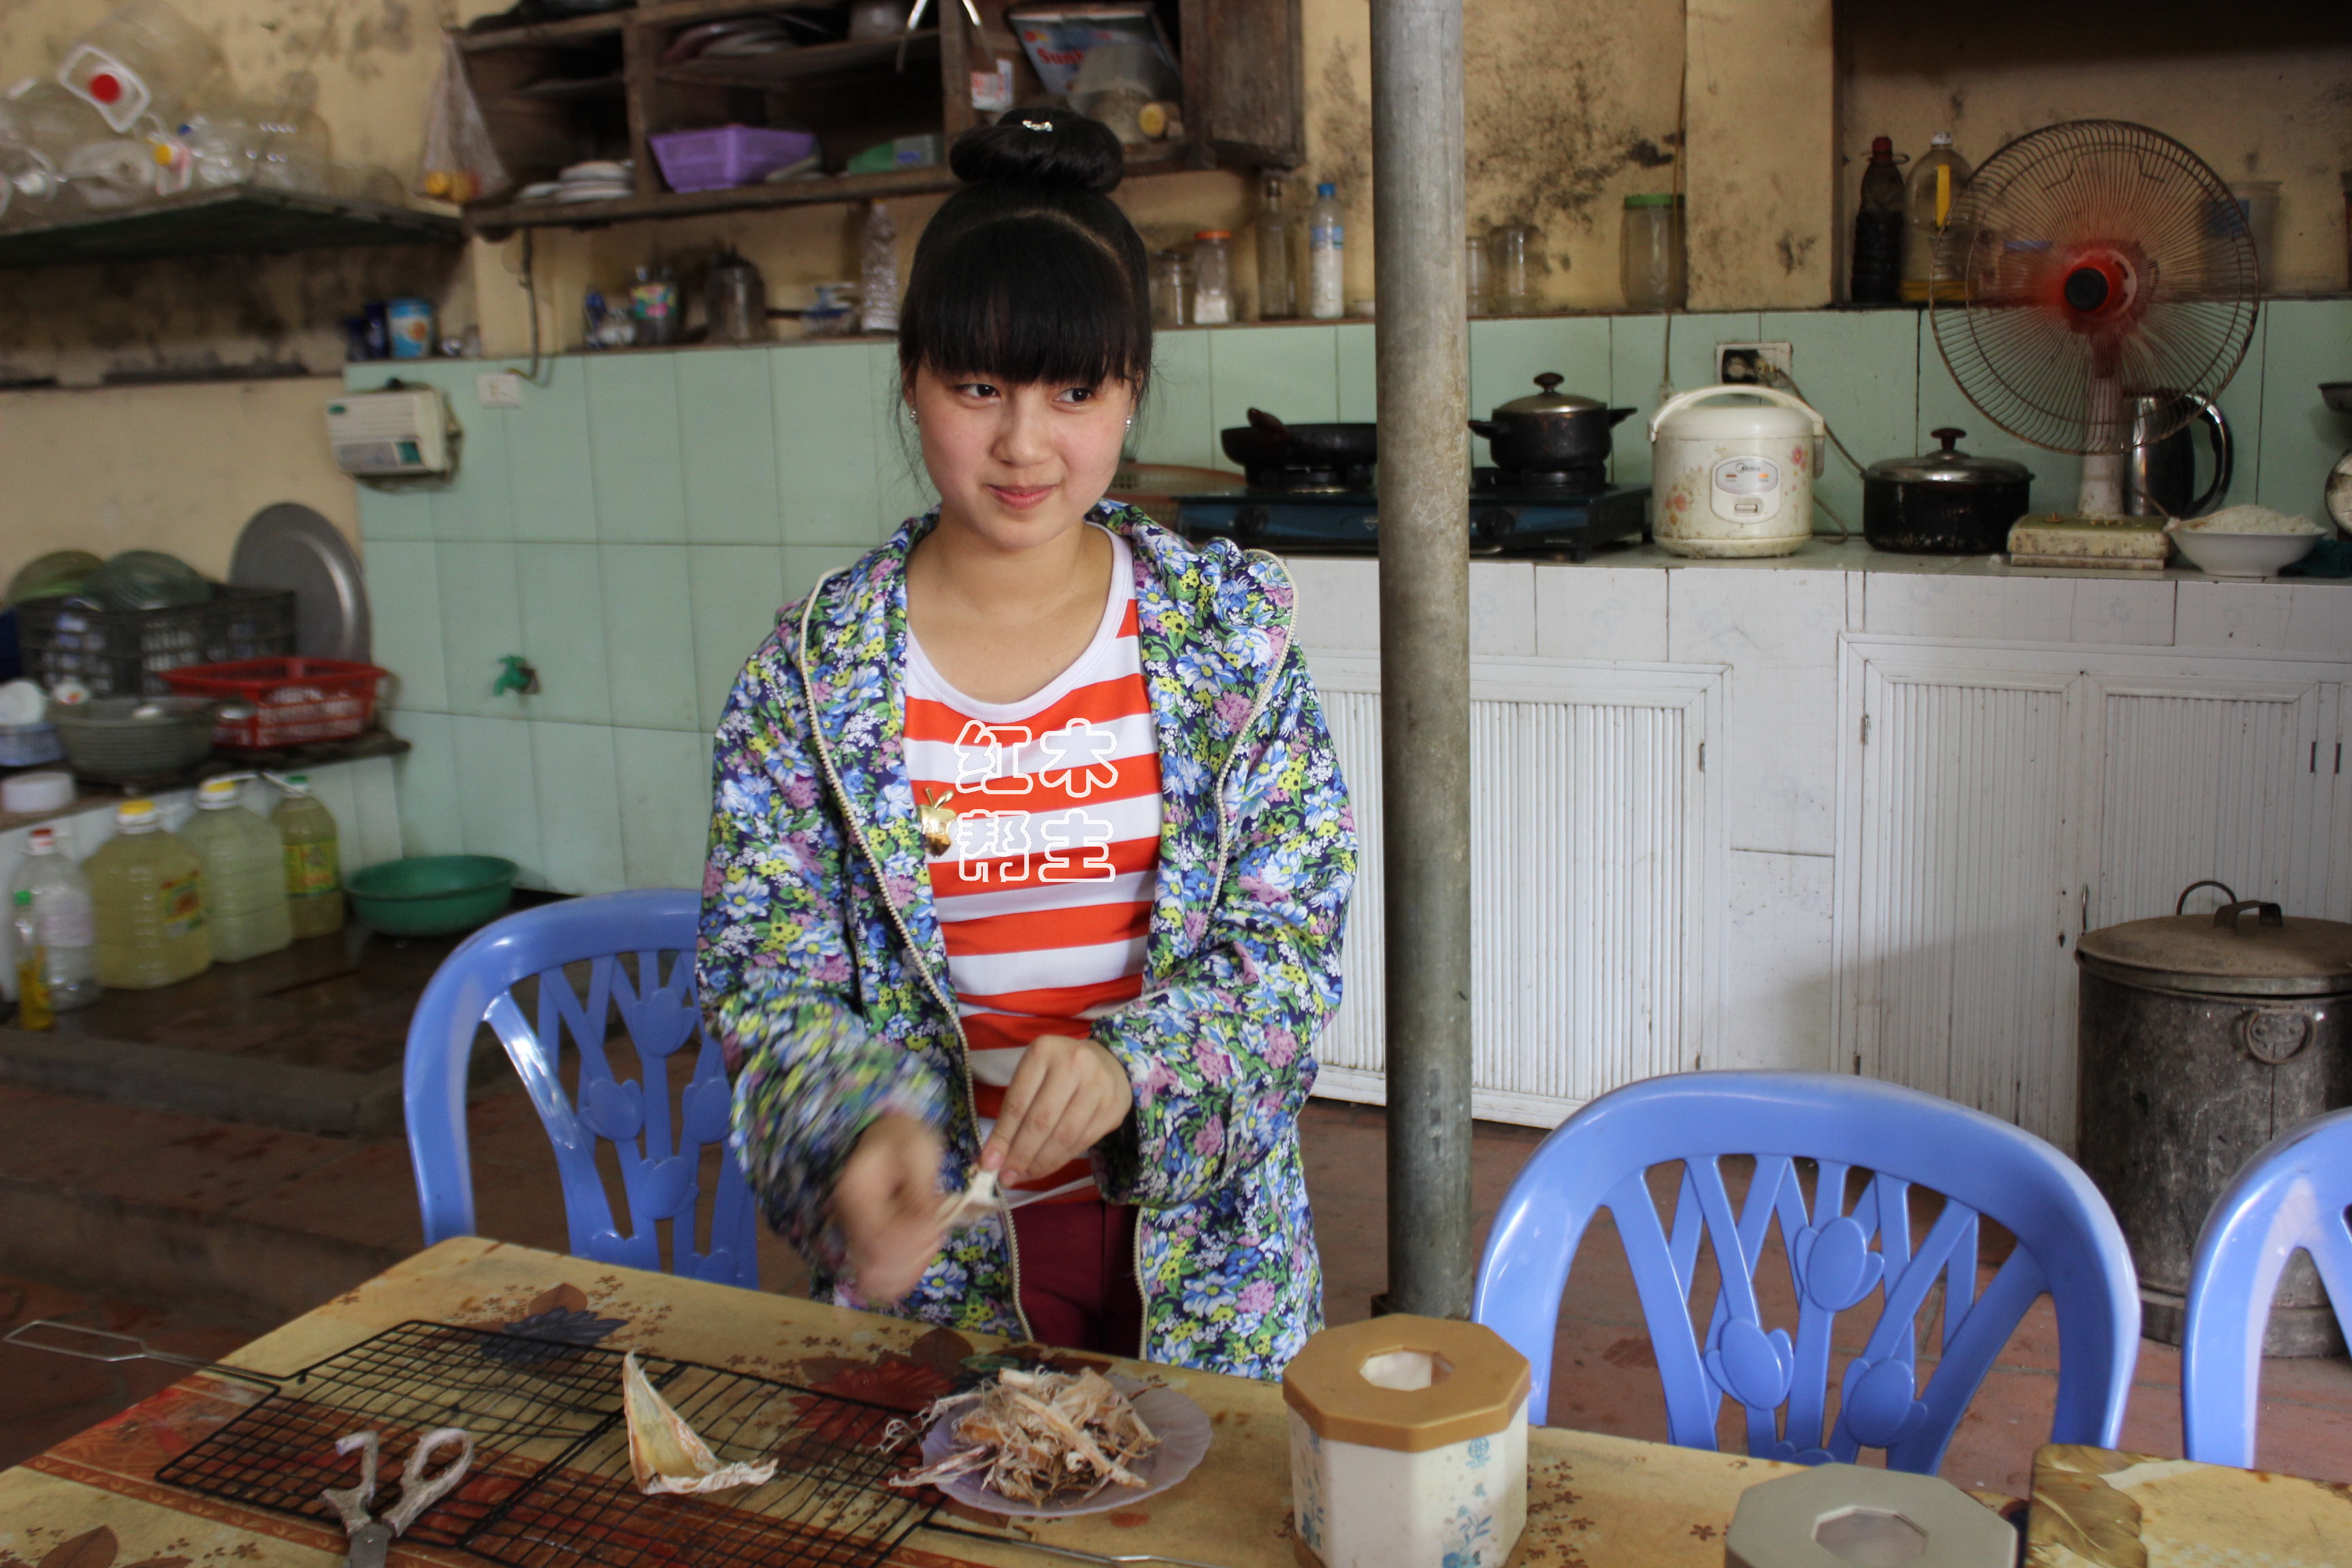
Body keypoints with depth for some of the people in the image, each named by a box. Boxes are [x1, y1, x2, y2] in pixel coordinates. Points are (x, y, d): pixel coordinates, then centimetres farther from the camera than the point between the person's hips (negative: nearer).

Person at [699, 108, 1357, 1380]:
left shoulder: (1228, 623, -6)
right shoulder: (817, 667, -7)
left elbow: (1295, 935, -7)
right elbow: (765, 976, -6)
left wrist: (1129, 1062, -25)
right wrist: (863, 1125, -26)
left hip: (1199, 1236, 1)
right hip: (940, 1246, 0)